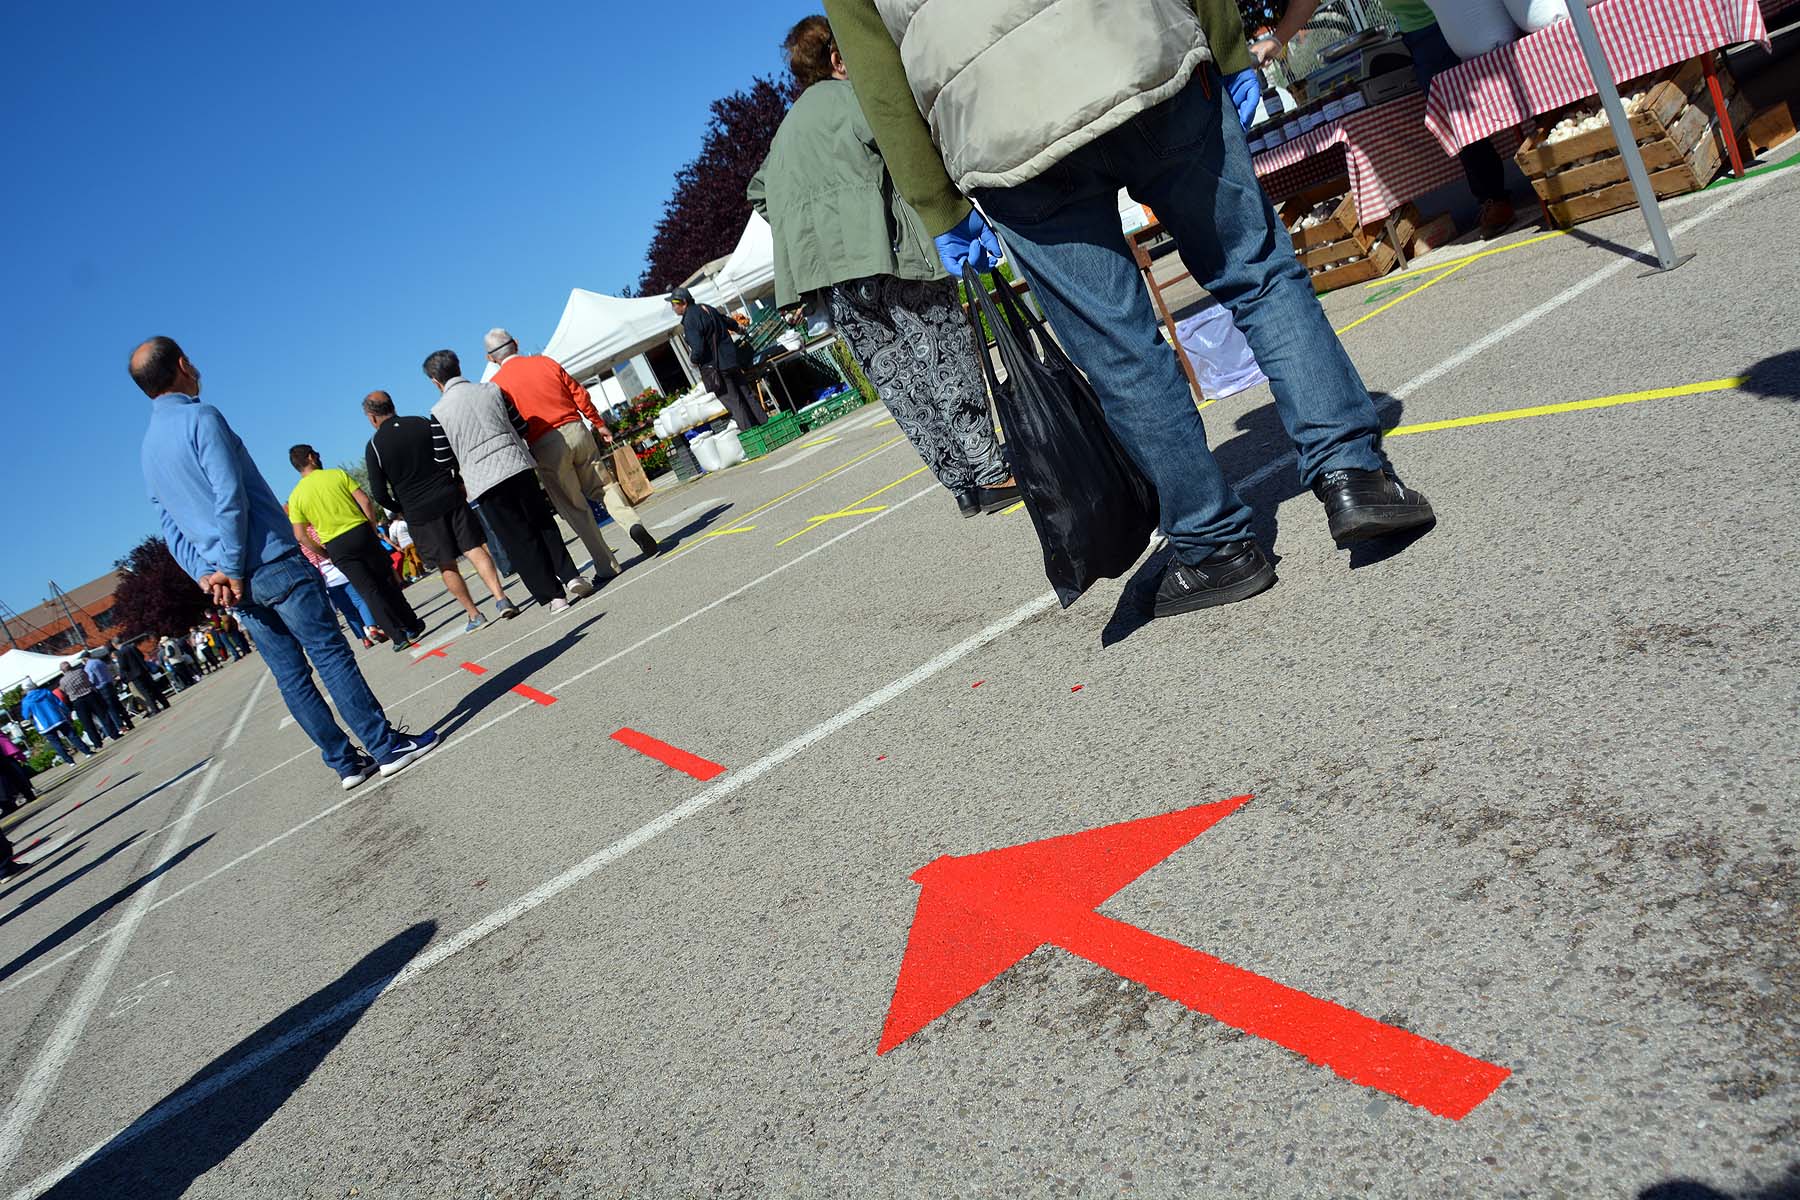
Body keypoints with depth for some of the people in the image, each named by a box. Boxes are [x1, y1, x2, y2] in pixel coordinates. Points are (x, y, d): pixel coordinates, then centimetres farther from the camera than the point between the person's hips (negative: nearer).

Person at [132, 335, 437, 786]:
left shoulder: (148, 449, 17)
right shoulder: (201, 418, -9)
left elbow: (172, 530, 14)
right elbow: (230, 499, -17)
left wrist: (207, 574, 5)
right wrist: (233, 568, -11)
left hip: (231, 580, 8)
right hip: (273, 564, -8)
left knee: (291, 676, 9)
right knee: (330, 654, -4)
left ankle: (345, 762, 13)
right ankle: (386, 745, -1)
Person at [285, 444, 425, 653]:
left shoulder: (295, 496, 2)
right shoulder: (337, 474, 0)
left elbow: (300, 536, -2)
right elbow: (365, 501, -6)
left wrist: (322, 552, 11)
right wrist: (373, 528, 5)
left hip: (336, 547, 0)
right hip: (361, 532, 0)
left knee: (369, 591, 3)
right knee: (387, 582, 13)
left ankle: (400, 636, -1)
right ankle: (413, 626, 20)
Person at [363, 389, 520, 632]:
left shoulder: (374, 447, -4)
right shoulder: (423, 424, 4)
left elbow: (380, 495, -4)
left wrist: (400, 510, 13)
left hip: (419, 514, -2)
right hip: (451, 498, 2)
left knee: (447, 566, 8)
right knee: (476, 550, 2)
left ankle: (474, 615, 10)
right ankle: (500, 598, -12)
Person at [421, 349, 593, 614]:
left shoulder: (439, 412, -4)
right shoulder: (491, 390, 4)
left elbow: (443, 460, -1)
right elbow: (521, 426, 9)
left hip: (484, 480, -3)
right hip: (517, 465, 3)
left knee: (519, 539, 3)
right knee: (544, 525, 15)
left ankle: (553, 595, 3)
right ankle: (571, 577, 6)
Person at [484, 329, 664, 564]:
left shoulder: (496, 384, 1)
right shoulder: (545, 362, 10)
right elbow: (580, 394, 10)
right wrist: (600, 425, 18)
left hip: (545, 446, -3)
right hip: (575, 430, 3)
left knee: (574, 508, 5)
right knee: (604, 484, 15)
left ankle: (606, 564, 6)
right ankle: (633, 523, -10)